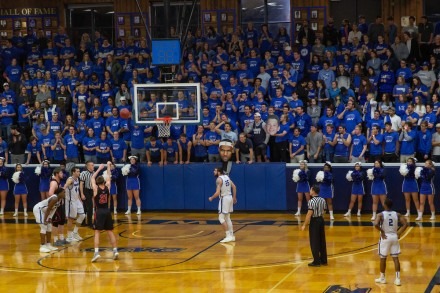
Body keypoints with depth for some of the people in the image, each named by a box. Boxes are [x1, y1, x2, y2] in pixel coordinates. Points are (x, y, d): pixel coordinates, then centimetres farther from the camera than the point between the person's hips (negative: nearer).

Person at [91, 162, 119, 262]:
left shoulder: (96, 188, -6)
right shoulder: (107, 187, 0)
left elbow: (92, 178, 10)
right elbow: (108, 177, 18)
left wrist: (99, 169, 18)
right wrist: (108, 167, 28)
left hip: (99, 212, -3)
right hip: (107, 211, 3)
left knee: (97, 232, -5)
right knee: (110, 232, 10)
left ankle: (96, 252, -17)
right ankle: (115, 250, 7)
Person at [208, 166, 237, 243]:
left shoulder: (219, 179, -16)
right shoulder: (227, 177, 9)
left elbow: (218, 193, -21)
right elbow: (234, 187, 13)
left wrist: (211, 198, -5)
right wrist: (234, 197, 22)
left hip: (224, 199, -9)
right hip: (229, 197, 9)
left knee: (221, 218, -4)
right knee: (227, 218, 17)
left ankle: (228, 236, -8)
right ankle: (231, 236, 20)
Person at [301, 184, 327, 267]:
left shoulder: (312, 201, -19)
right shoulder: (323, 200, 5)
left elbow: (309, 214, -21)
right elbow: (323, 211, 9)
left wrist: (304, 225, -16)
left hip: (314, 221, -7)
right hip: (321, 220, 7)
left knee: (314, 242, 0)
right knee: (322, 241, 13)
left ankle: (317, 261, 3)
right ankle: (323, 260, 20)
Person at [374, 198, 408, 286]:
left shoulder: (381, 215, -11)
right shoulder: (397, 214, -1)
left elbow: (376, 224, -27)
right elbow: (405, 224, -6)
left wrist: (381, 231, -12)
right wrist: (399, 233, 0)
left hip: (385, 237, -3)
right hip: (394, 237, 3)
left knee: (383, 258, 11)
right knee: (395, 258, 6)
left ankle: (382, 278, 21)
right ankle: (397, 279, 3)